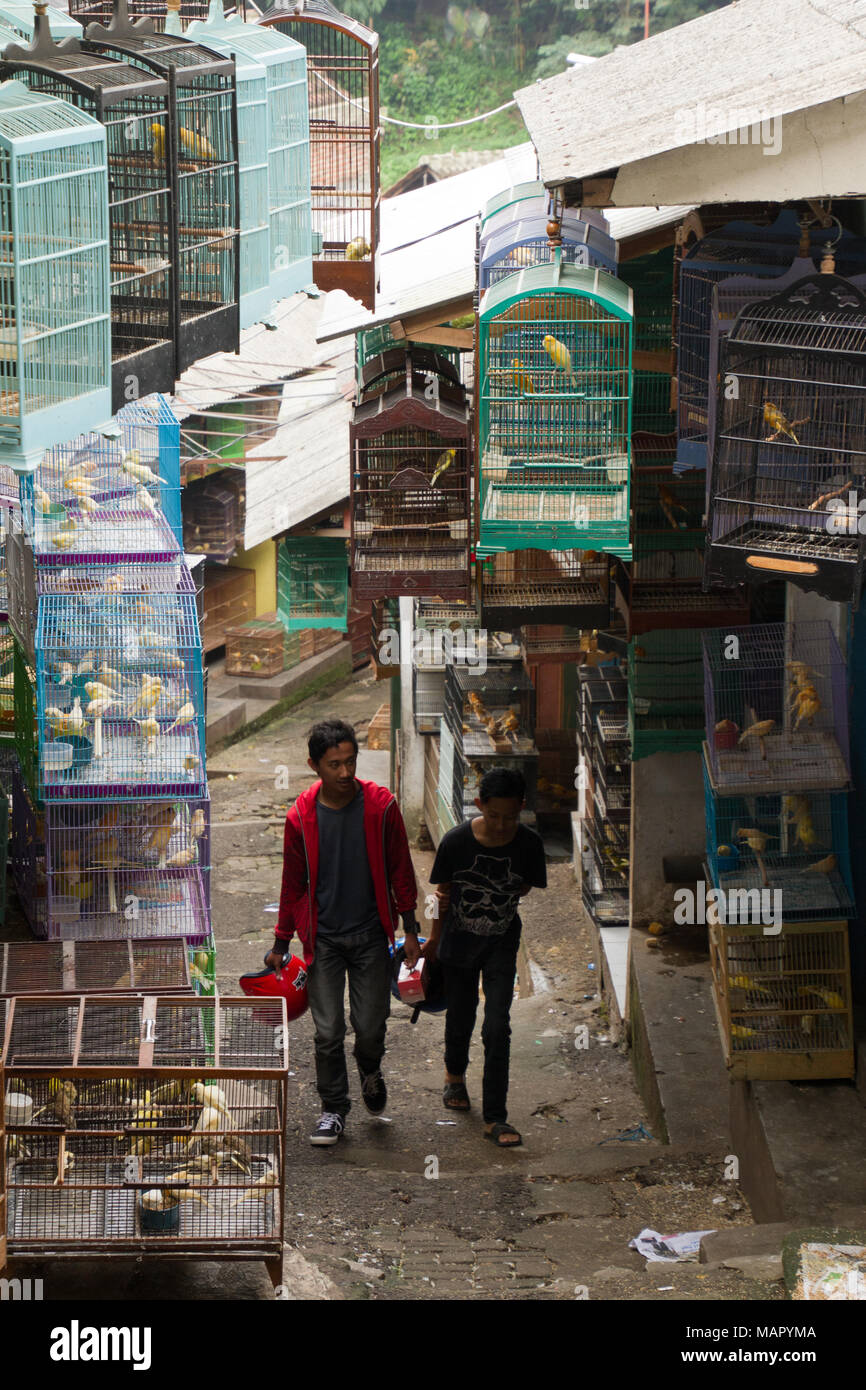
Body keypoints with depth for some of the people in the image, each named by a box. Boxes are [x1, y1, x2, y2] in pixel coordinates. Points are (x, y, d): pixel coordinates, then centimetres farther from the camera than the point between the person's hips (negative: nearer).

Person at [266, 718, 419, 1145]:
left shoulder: (380, 806, -7)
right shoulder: (301, 817, -5)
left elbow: (400, 870, 2)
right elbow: (293, 883, 5)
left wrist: (410, 928, 1)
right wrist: (281, 943, 8)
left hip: (370, 936, 0)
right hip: (324, 939, 0)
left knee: (370, 1026, 2)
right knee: (328, 1032, 0)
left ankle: (370, 1070, 36)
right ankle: (333, 1110, 18)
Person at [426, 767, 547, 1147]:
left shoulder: (528, 844, -16)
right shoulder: (456, 841, -18)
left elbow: (527, 891, 0)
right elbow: (444, 893, -2)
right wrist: (434, 938, 8)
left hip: (502, 946, -1)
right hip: (458, 944, 1)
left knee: (497, 1029, -8)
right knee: (459, 1019, 17)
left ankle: (495, 1118, -3)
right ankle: (455, 1075, 48)